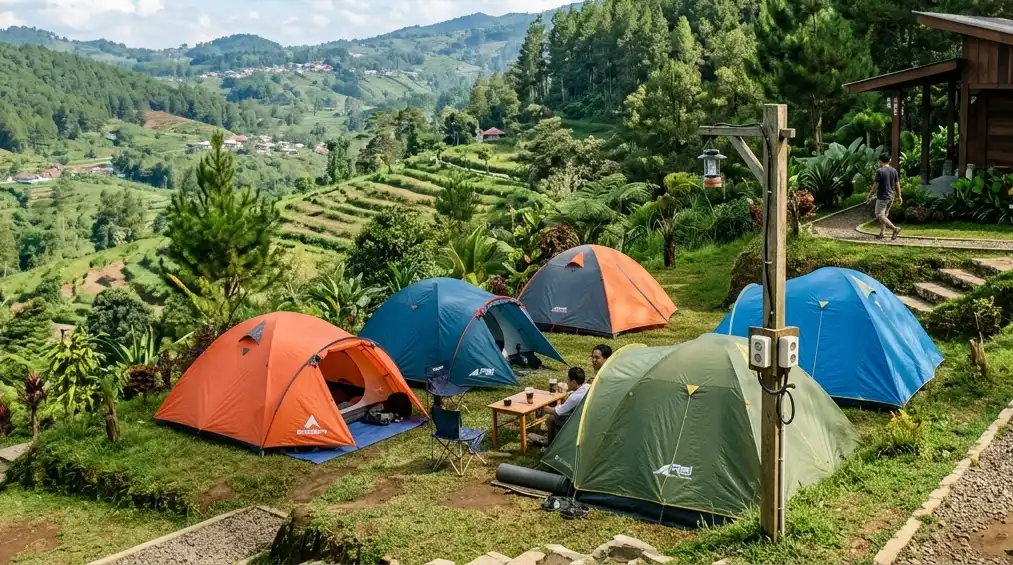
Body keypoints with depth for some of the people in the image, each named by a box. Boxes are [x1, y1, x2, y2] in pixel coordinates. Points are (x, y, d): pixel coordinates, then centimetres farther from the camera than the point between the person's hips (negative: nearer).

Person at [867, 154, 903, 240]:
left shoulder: (880, 171, -14)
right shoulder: (894, 171, 5)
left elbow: (875, 186, -14)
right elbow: (897, 184, 8)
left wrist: (869, 196, -3)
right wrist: (899, 197, 15)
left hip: (882, 197, -7)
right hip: (891, 197, 7)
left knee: (880, 215, -5)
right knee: (885, 215, 16)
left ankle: (895, 228, -19)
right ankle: (882, 233, 15)